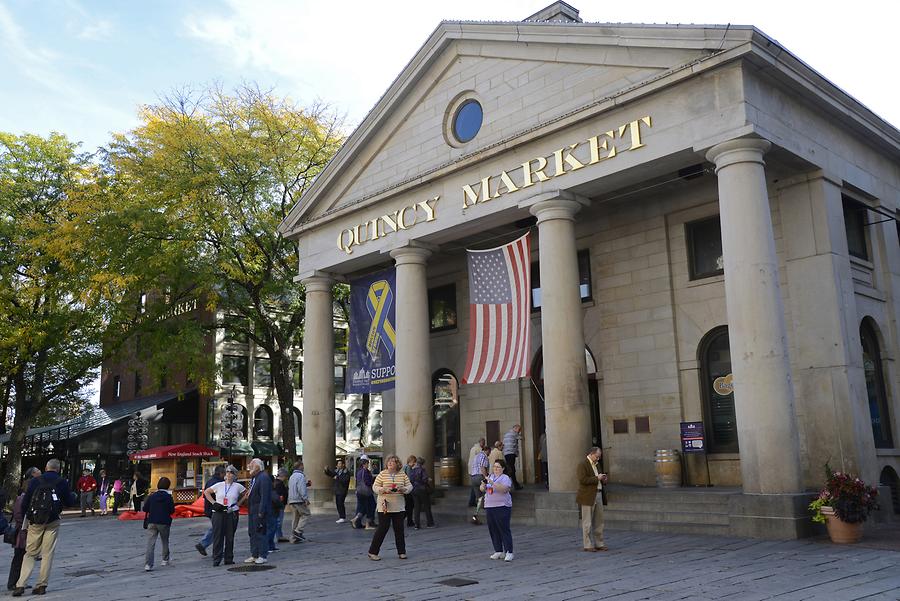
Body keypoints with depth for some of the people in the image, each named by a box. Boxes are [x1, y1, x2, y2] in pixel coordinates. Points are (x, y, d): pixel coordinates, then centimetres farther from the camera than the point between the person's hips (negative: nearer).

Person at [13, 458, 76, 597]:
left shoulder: (35, 481, 2)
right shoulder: (62, 482, -1)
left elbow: (24, 503, 1)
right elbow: (69, 502, 6)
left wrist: (27, 515, 15)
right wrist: (74, 496, 27)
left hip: (35, 523, 1)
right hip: (52, 523, -1)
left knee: (30, 554, 10)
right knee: (47, 554, 6)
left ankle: (20, 585, 1)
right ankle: (41, 585, 6)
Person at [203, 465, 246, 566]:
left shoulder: (238, 486, 3)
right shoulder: (219, 485, 3)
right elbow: (206, 492, 12)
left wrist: (238, 503, 5)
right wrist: (214, 503, 3)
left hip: (232, 513, 0)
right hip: (218, 513, 0)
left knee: (230, 537, 4)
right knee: (218, 536, -1)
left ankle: (228, 559, 14)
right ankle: (216, 560, 4)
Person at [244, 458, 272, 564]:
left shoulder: (264, 477, -15)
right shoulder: (254, 478, 16)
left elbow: (264, 496, -20)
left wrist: (261, 512, -23)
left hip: (260, 510, -10)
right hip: (252, 510, 10)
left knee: (260, 532, -5)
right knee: (252, 533, 13)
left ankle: (263, 556, 2)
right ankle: (254, 555, 20)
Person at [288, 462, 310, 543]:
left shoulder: (292, 476, 18)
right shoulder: (300, 476, -12)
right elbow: (301, 489, -20)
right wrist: (306, 499, -19)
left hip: (292, 500, 9)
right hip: (299, 500, -9)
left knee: (296, 517, 11)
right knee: (306, 514, 0)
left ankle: (294, 538, 9)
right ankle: (298, 531, -10)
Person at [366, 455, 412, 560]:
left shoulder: (402, 475, 5)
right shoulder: (382, 474, -2)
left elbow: (409, 486, 9)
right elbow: (375, 487, -1)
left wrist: (403, 489, -12)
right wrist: (384, 490, -19)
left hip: (399, 507, 3)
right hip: (384, 507, -3)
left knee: (399, 529, 6)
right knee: (383, 528, -5)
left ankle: (401, 552, 18)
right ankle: (372, 552, 6)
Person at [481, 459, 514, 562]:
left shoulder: (505, 478, -4)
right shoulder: (490, 477, 16)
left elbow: (504, 489, -22)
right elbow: (482, 489, 14)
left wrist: (493, 483, -28)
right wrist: (483, 485, -8)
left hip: (502, 507, -7)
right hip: (489, 507, 7)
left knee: (504, 529, -8)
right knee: (493, 530, 7)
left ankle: (509, 552, -5)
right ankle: (498, 551, 16)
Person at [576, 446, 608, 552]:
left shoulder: (595, 465, 18)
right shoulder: (582, 464, -10)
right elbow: (582, 480, -20)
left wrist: (602, 479, 7)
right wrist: (597, 478, -19)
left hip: (598, 496, 9)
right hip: (587, 497, -9)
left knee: (599, 522, 11)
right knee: (587, 523, -2)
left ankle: (599, 544, 18)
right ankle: (587, 545, 4)